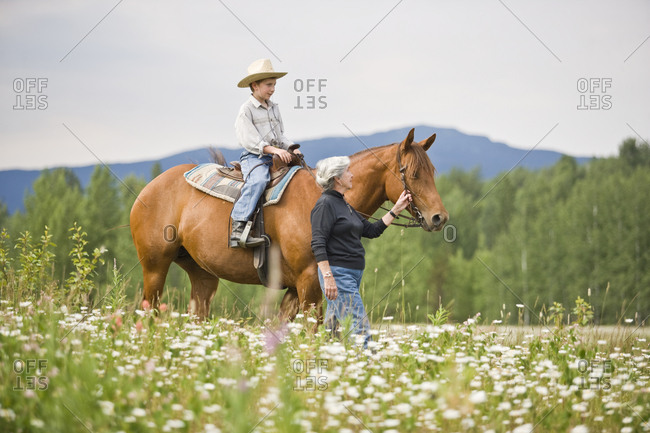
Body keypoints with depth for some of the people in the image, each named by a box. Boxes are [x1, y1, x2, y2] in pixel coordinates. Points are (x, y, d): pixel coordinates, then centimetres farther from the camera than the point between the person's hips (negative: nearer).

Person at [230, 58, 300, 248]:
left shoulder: (274, 109, 21)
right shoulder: (246, 110, -3)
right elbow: (249, 140, -14)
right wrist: (274, 149, -25)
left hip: (276, 156, 8)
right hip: (254, 157, -8)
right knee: (258, 181, -36)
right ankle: (238, 229, -44)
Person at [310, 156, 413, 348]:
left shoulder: (344, 205, 19)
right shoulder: (325, 204, -10)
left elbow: (372, 231, 22)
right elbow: (318, 244, -18)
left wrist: (396, 210, 20)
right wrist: (328, 277, -25)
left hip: (353, 274, 10)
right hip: (338, 273, -10)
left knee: (335, 329, 9)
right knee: (360, 327, -14)